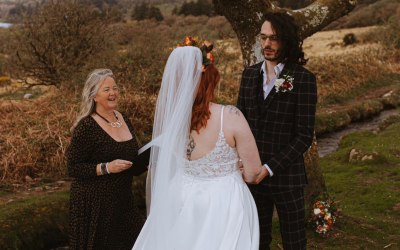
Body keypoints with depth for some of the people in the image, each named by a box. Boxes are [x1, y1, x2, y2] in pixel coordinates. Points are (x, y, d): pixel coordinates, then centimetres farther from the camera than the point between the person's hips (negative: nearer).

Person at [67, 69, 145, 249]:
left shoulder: (123, 119, 7)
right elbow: (73, 168, -15)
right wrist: (107, 168, -24)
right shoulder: (86, 127, -15)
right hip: (94, 203, -6)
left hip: (123, 199, 7)